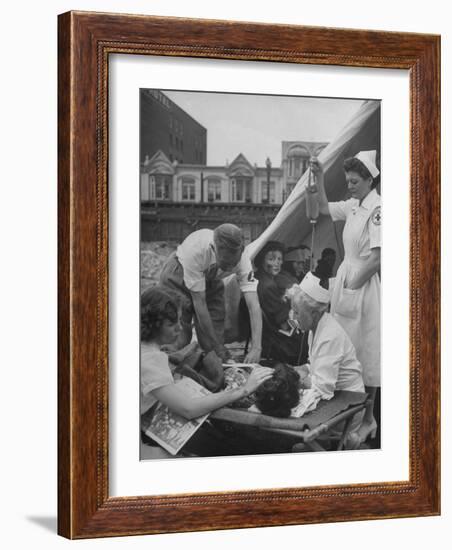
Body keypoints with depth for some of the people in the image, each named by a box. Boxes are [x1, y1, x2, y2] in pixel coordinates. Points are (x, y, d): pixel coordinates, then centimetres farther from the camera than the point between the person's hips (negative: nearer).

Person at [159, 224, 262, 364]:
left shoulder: (242, 258, -35)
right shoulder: (195, 249, -45)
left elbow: (254, 306, -34)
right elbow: (199, 303, -38)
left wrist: (256, 348, -45)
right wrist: (217, 347, -33)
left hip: (211, 280, 3)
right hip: (177, 275, -3)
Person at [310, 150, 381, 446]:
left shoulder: (377, 208, -16)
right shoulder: (354, 206, 7)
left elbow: (377, 258, -21)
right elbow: (325, 207, 25)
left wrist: (351, 287, -16)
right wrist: (320, 178, 12)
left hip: (365, 285, -8)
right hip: (347, 277, 8)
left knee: (366, 353, 0)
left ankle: (368, 419, 10)